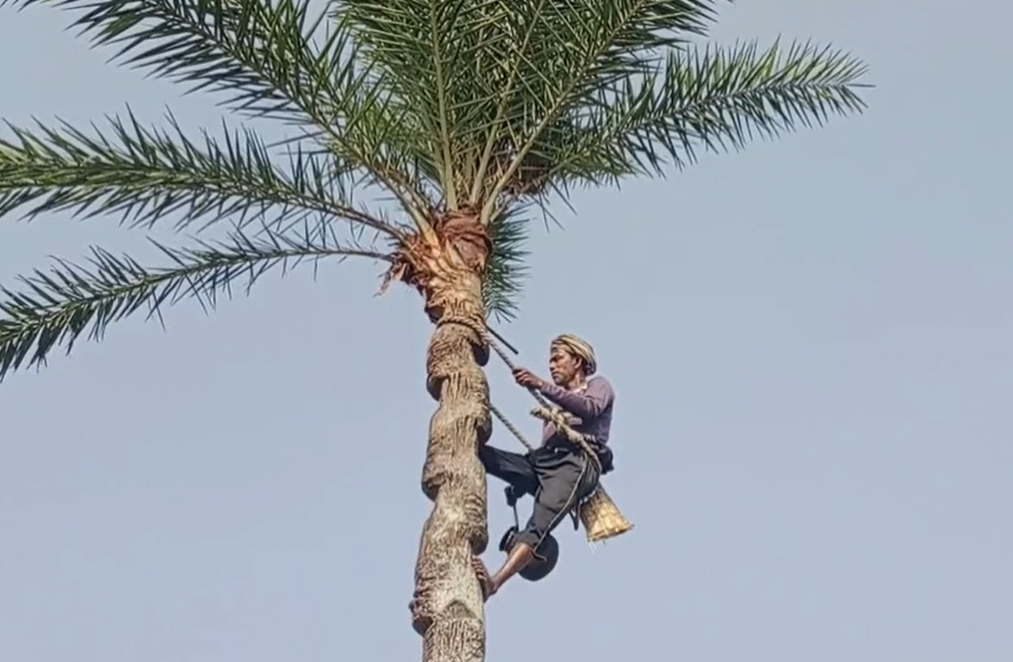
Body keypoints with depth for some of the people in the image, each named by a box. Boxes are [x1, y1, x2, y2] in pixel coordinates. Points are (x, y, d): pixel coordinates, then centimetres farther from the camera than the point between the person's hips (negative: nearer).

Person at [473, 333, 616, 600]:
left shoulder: (598, 385, 19)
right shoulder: (555, 402, 38)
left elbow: (588, 409, -6)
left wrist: (541, 385, -16)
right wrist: (522, 481, 10)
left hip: (577, 462, -8)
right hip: (542, 460, 8)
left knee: (538, 526, -31)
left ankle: (494, 582, -47)